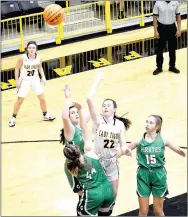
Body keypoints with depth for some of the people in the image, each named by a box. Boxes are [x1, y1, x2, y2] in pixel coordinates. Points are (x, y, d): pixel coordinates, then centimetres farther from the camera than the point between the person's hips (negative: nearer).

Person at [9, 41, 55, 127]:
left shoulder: (39, 57, -15)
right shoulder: (22, 58, -25)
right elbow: (17, 69, -10)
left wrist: (43, 77, -3)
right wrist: (17, 80, -11)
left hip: (35, 79, 3)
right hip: (24, 80, -3)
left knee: (42, 98, 6)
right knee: (20, 100, 2)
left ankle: (45, 115, 28)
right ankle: (13, 118, 19)